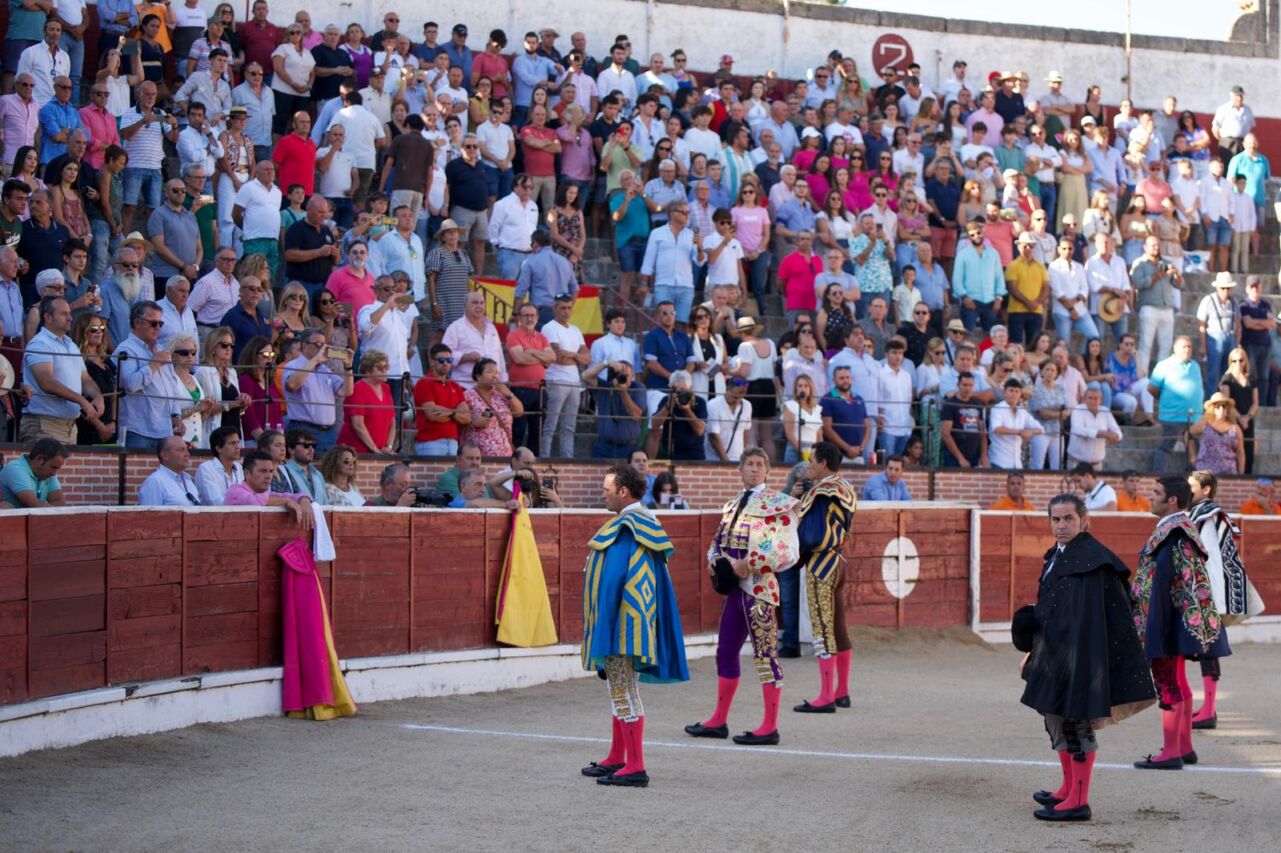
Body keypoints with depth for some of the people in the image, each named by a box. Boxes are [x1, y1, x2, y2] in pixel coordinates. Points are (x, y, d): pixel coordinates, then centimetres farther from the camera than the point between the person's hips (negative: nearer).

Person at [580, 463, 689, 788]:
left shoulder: (624, 527, -18)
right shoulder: (647, 523, 13)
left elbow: (612, 578, -22)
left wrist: (602, 625, -18)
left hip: (622, 623, -10)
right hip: (635, 621, 10)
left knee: (623, 692, -7)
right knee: (621, 690, 18)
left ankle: (635, 767, -6)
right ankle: (616, 759, 28)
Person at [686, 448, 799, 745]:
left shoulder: (777, 504, -7)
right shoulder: (732, 505, 15)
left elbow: (788, 552, -14)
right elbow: (719, 539, 23)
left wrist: (748, 566, -18)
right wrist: (714, 560, 1)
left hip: (759, 587, -8)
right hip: (734, 587, 8)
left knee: (765, 653, -5)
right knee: (725, 651, 12)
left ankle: (770, 727, -1)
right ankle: (719, 720, 23)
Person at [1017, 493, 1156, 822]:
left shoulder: (1091, 558, -15)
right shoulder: (1058, 556, 13)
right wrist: (1033, 648, 22)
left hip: (1079, 654, -10)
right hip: (1055, 653, 10)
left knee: (1075, 722, -5)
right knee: (1056, 718, 17)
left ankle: (1079, 802, -1)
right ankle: (1069, 789, 30)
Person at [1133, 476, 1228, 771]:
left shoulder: (1172, 533, -18)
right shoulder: (1181, 528, 13)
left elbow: (1162, 578, -24)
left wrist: (1154, 628, -24)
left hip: (1168, 619, -10)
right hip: (1180, 621, 10)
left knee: (1168, 683, -6)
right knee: (1177, 683, 16)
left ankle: (1170, 752, -2)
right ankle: (1184, 747, 22)